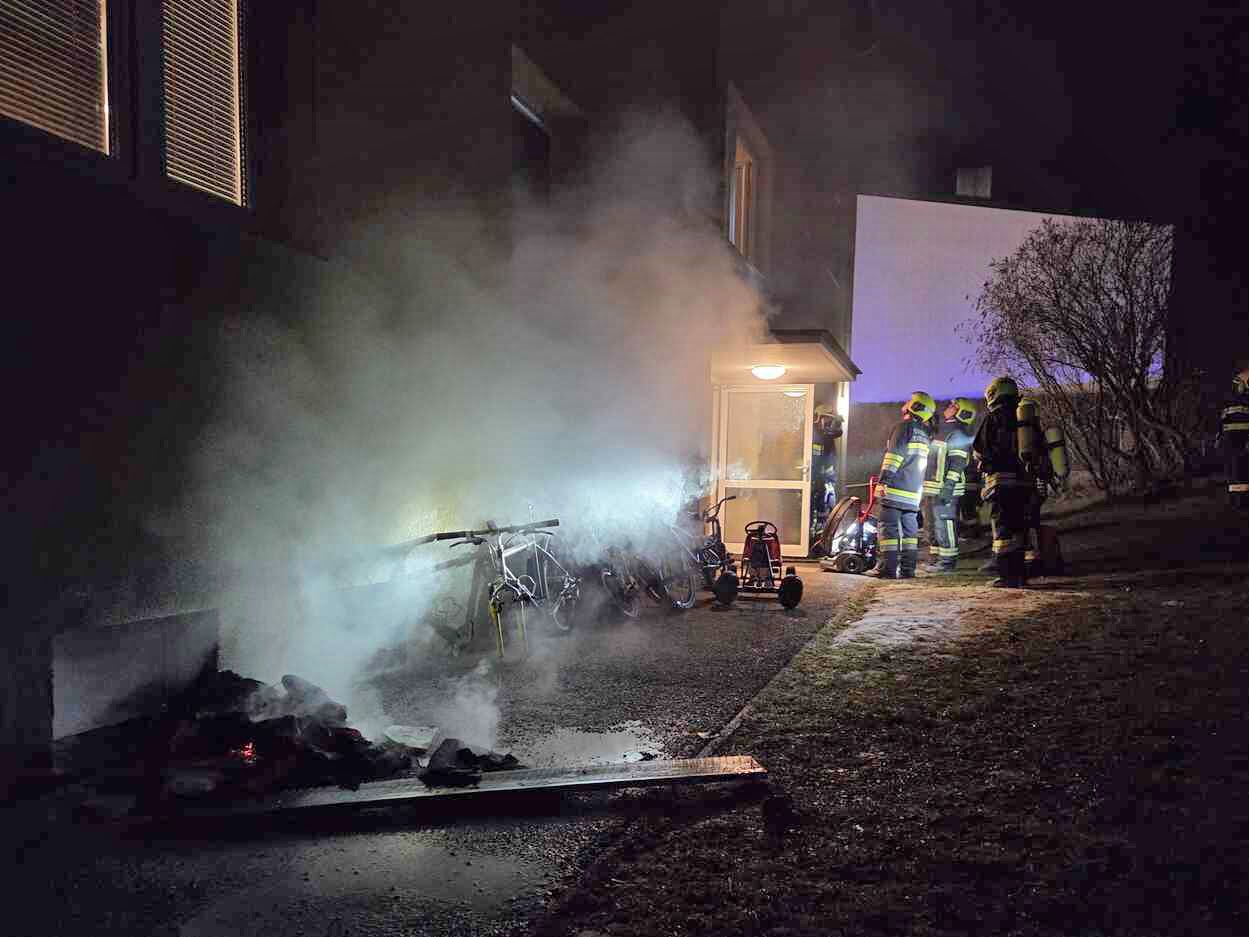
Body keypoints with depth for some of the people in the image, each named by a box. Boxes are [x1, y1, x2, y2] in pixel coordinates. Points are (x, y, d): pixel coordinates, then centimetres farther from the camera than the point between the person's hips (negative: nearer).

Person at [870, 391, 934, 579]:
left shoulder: (905, 426, -6)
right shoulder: (925, 434, 18)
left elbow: (894, 455, -15)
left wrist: (883, 480, -18)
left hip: (895, 488, -8)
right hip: (914, 491, 8)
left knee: (889, 527, -7)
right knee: (910, 529, 10)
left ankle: (889, 568, -10)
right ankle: (908, 569, 10)